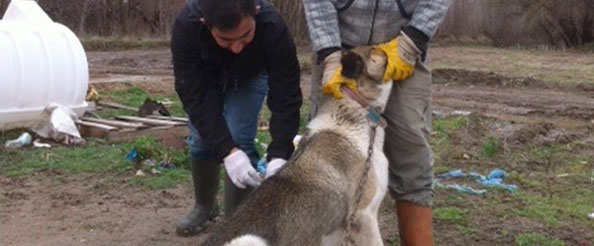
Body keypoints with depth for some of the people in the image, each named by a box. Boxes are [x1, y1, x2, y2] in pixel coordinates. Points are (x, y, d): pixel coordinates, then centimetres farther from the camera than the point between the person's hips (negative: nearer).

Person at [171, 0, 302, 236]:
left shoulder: (273, 29, -42)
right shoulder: (186, 26, -41)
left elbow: (286, 96, -37)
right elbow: (193, 96, -38)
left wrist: (278, 155, -49)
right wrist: (227, 151, -46)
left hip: (250, 76, -1)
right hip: (204, 76, 1)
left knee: (239, 140, -15)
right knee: (200, 140, 0)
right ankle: (204, 205, 26)